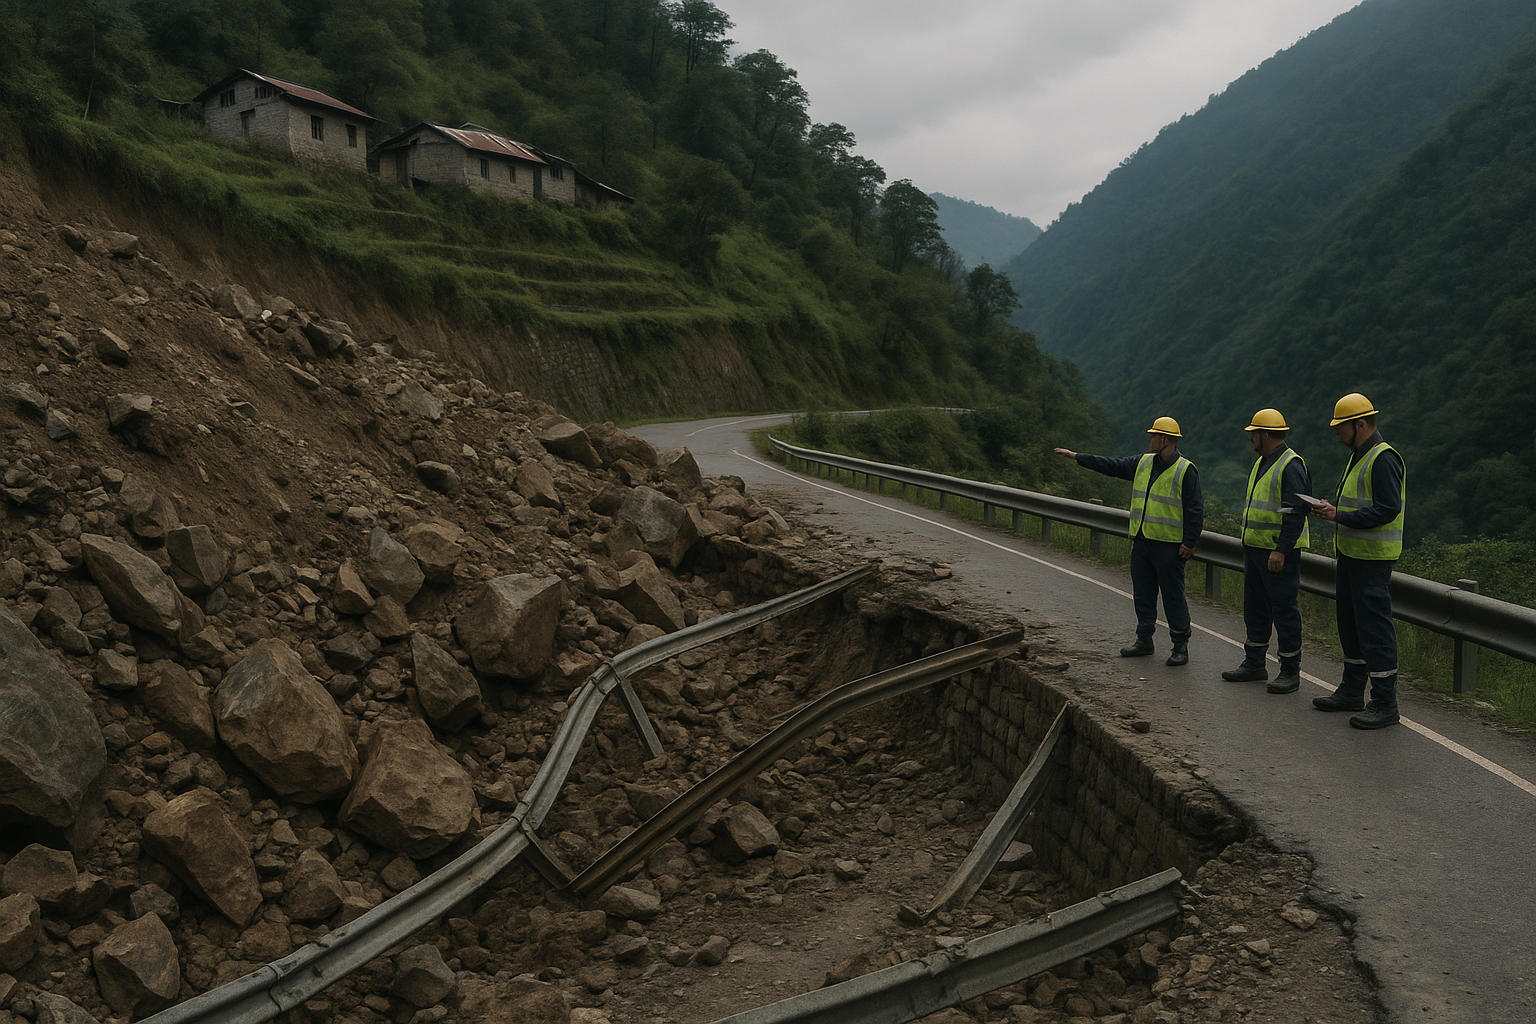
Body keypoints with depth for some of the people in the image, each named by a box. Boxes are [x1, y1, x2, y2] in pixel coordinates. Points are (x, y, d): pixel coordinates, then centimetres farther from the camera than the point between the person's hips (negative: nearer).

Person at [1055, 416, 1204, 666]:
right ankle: (1144, 640, 23)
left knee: (1173, 596, -3)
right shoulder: (1142, 463, 12)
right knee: (1142, 593, 12)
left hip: (1169, 546, -7)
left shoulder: (1185, 470, -9)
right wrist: (1077, 457, 18)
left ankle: (1180, 647, 4)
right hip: (1141, 542, 7)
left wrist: (1189, 542, -15)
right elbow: (1112, 466, 19)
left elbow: (1195, 510, -10)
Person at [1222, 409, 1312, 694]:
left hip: (1279, 554, -10)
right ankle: (1254, 664, 24)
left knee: (1284, 609, -4)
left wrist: (1281, 550, -24)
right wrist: (1248, 543, 22)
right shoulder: (1261, 463, 16)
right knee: (1255, 607, 15)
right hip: (1254, 549, 10)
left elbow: (1295, 513, -21)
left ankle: (1290, 671, 3)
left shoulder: (1291, 465, -15)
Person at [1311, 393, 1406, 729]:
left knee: (1374, 626, -7)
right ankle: (1352, 691, 28)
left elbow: (1387, 510, -24)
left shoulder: (1383, 459, -17)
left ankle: (1384, 703, -2)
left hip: (1372, 560, -11)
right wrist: (1332, 508, 6)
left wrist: (1340, 516, -21)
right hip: (1350, 553, 11)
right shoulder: (1358, 456, 16)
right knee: (1350, 623, 17)